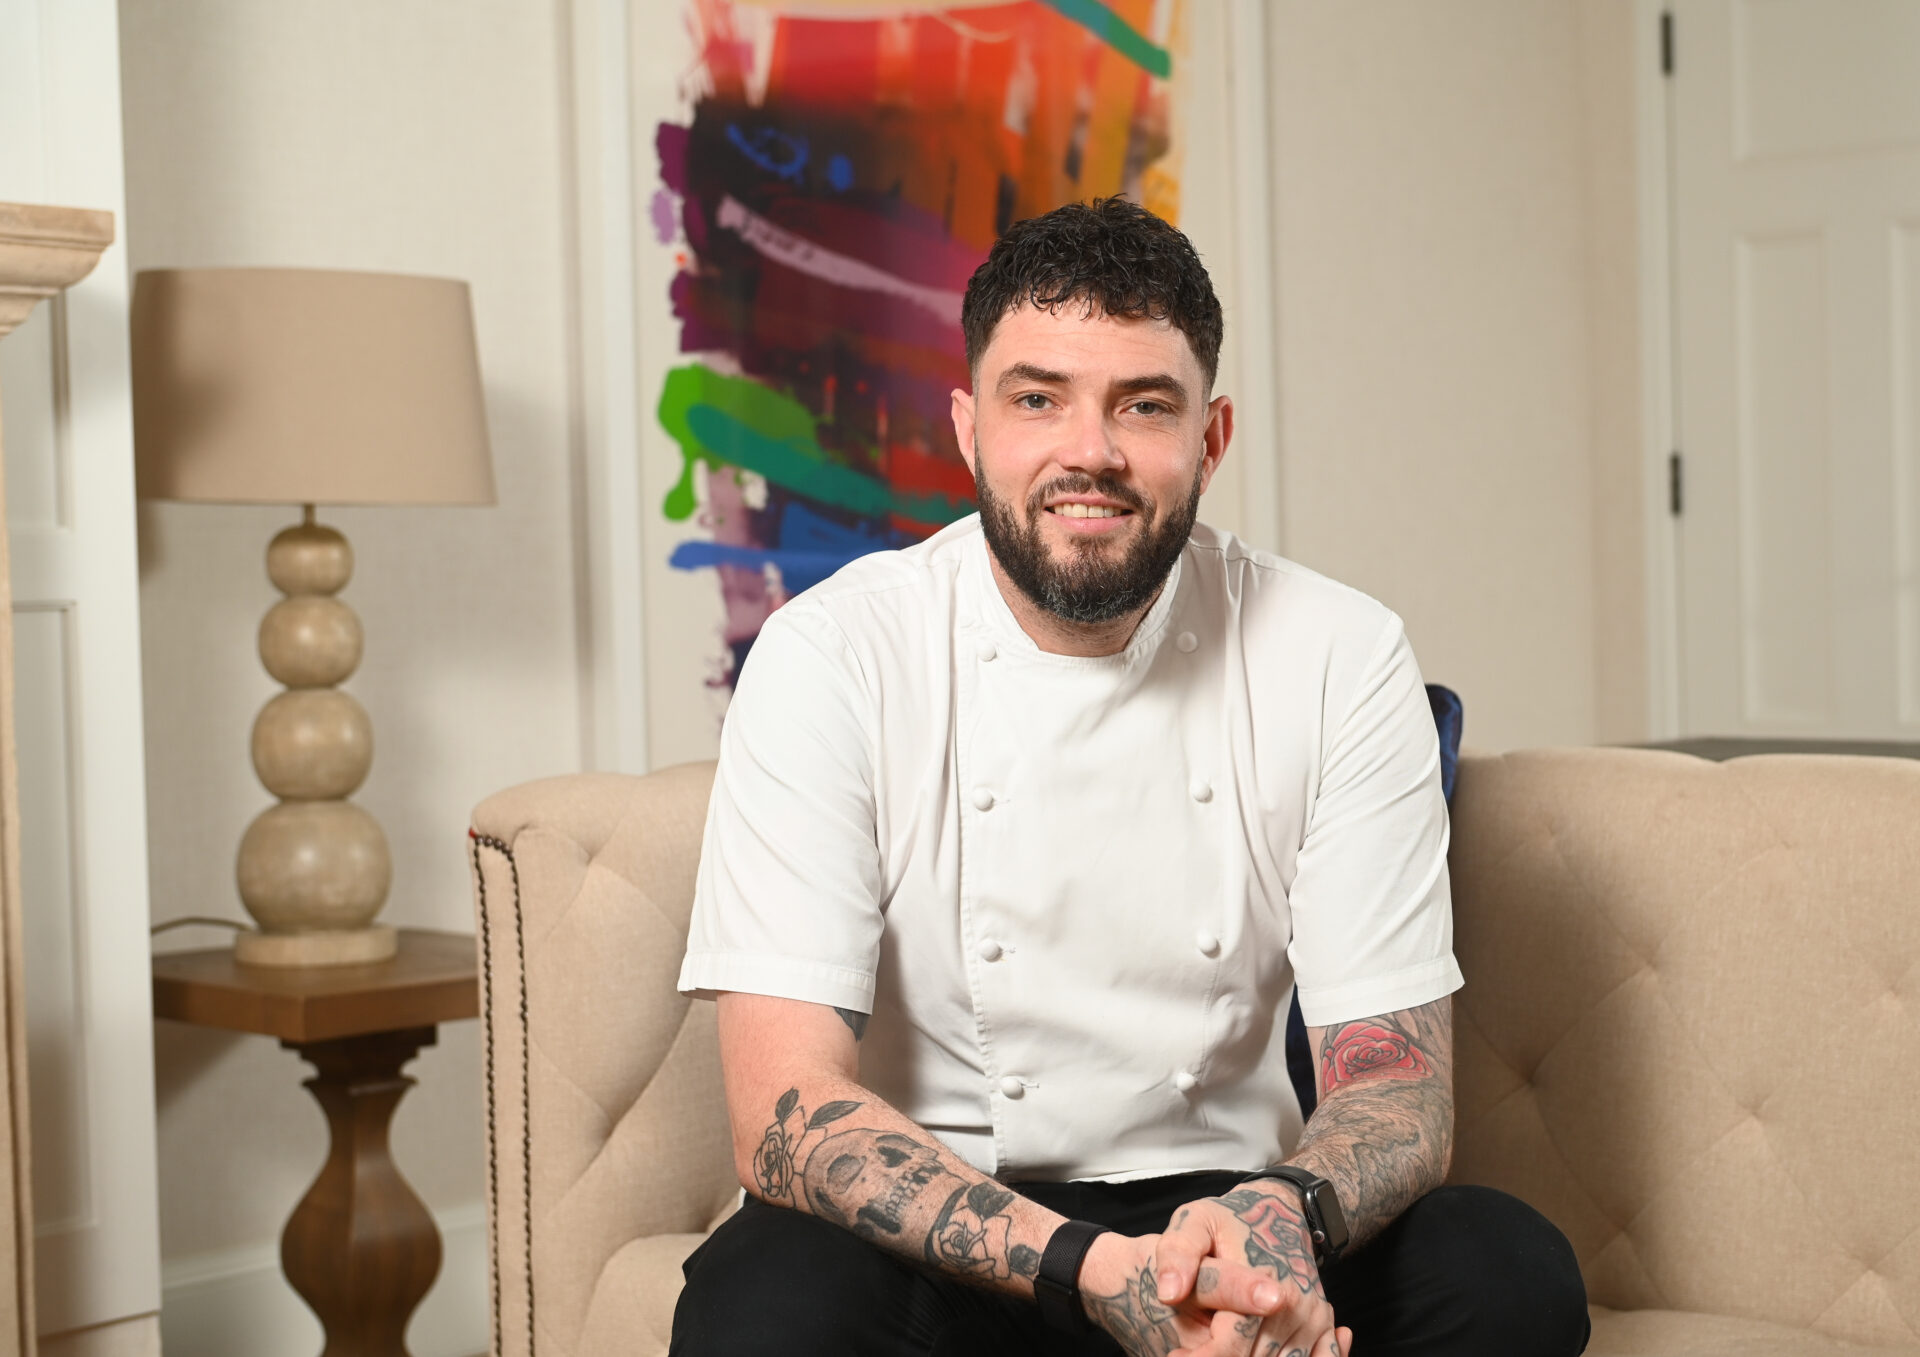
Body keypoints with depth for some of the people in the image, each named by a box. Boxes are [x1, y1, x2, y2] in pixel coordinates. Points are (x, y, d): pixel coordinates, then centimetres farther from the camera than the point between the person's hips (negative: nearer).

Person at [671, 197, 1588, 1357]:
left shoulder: (1341, 661, -5)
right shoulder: (832, 657, -10)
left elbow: (1398, 1083, -5)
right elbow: (787, 1109, -18)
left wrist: (1286, 1213, -30)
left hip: (1217, 1219, 2)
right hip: (938, 1245, -1)